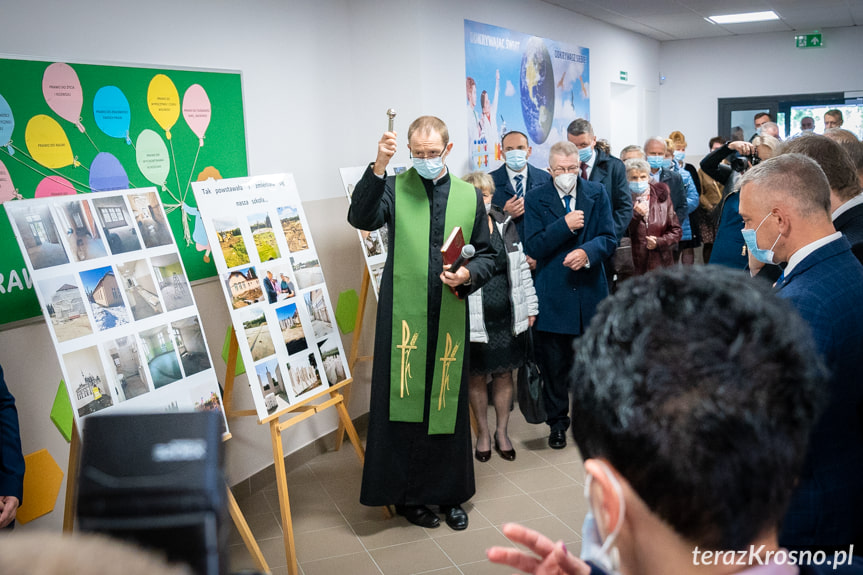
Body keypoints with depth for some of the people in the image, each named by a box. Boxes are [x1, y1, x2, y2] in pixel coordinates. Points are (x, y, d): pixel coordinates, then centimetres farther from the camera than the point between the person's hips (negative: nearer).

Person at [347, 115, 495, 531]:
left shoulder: (469, 196, 11)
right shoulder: (394, 188, 3)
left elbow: (486, 254, 14)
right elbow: (361, 218, -17)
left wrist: (469, 274, -7)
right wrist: (379, 166, -26)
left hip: (450, 318, 3)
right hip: (403, 315, -2)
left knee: (448, 404, 10)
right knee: (403, 404, 3)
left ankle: (449, 494, 25)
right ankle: (407, 495, 18)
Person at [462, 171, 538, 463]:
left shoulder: (506, 224, 7)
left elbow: (522, 267, 11)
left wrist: (530, 307, 10)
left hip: (508, 316, 4)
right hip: (476, 319, -4)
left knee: (505, 374, 13)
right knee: (477, 377, 10)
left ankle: (502, 432, 29)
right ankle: (483, 433, 28)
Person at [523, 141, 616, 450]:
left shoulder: (597, 193, 5)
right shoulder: (536, 199, -1)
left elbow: (609, 238, 0)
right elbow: (533, 247, -9)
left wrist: (587, 252, -20)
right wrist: (565, 225, -20)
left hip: (590, 290, 1)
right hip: (553, 294, -1)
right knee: (553, 365, 7)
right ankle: (557, 423, 23)